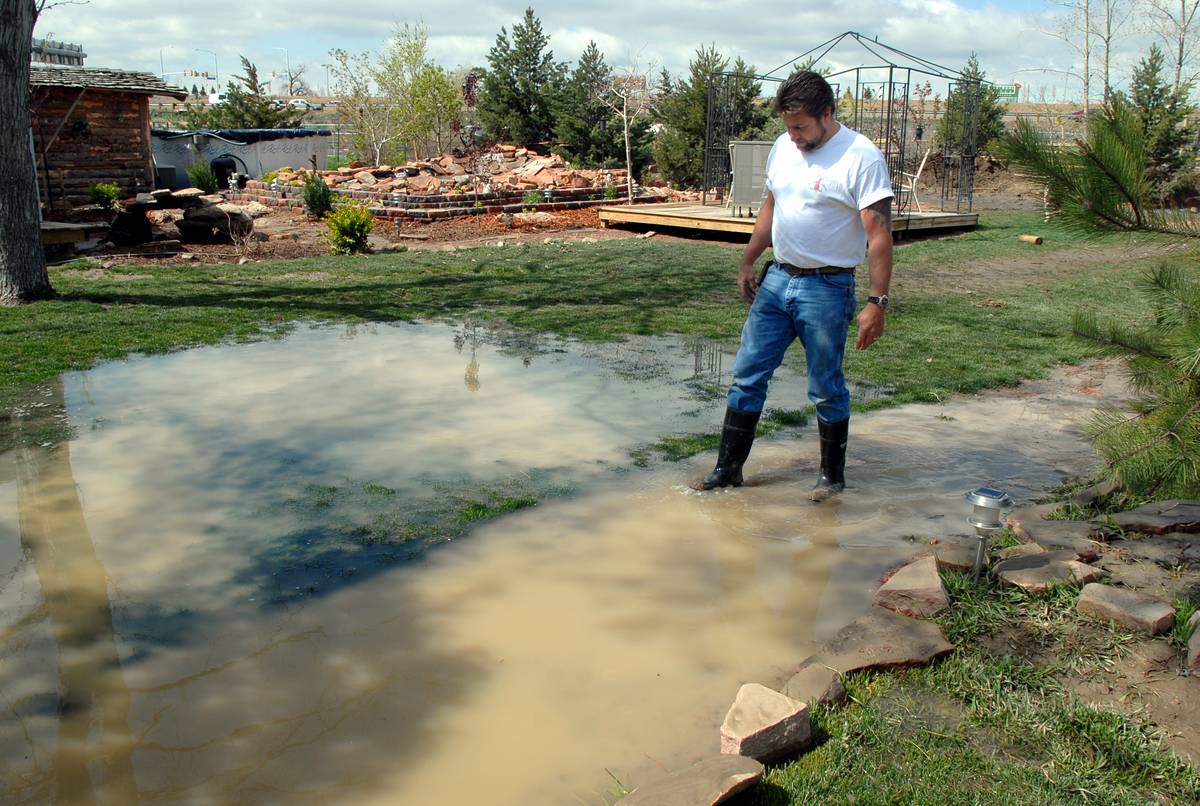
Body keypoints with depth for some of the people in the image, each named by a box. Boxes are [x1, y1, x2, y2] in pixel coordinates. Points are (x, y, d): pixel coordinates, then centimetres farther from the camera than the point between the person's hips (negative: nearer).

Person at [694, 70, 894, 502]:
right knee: (747, 375, 7)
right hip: (776, 279, 6)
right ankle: (728, 469, 17)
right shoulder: (783, 147, 7)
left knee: (827, 390, 5)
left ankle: (832, 475, 23)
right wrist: (748, 262, 22)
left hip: (826, 289, -6)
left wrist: (877, 302, -22)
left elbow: (879, 234, -17)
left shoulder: (862, 158, -14)